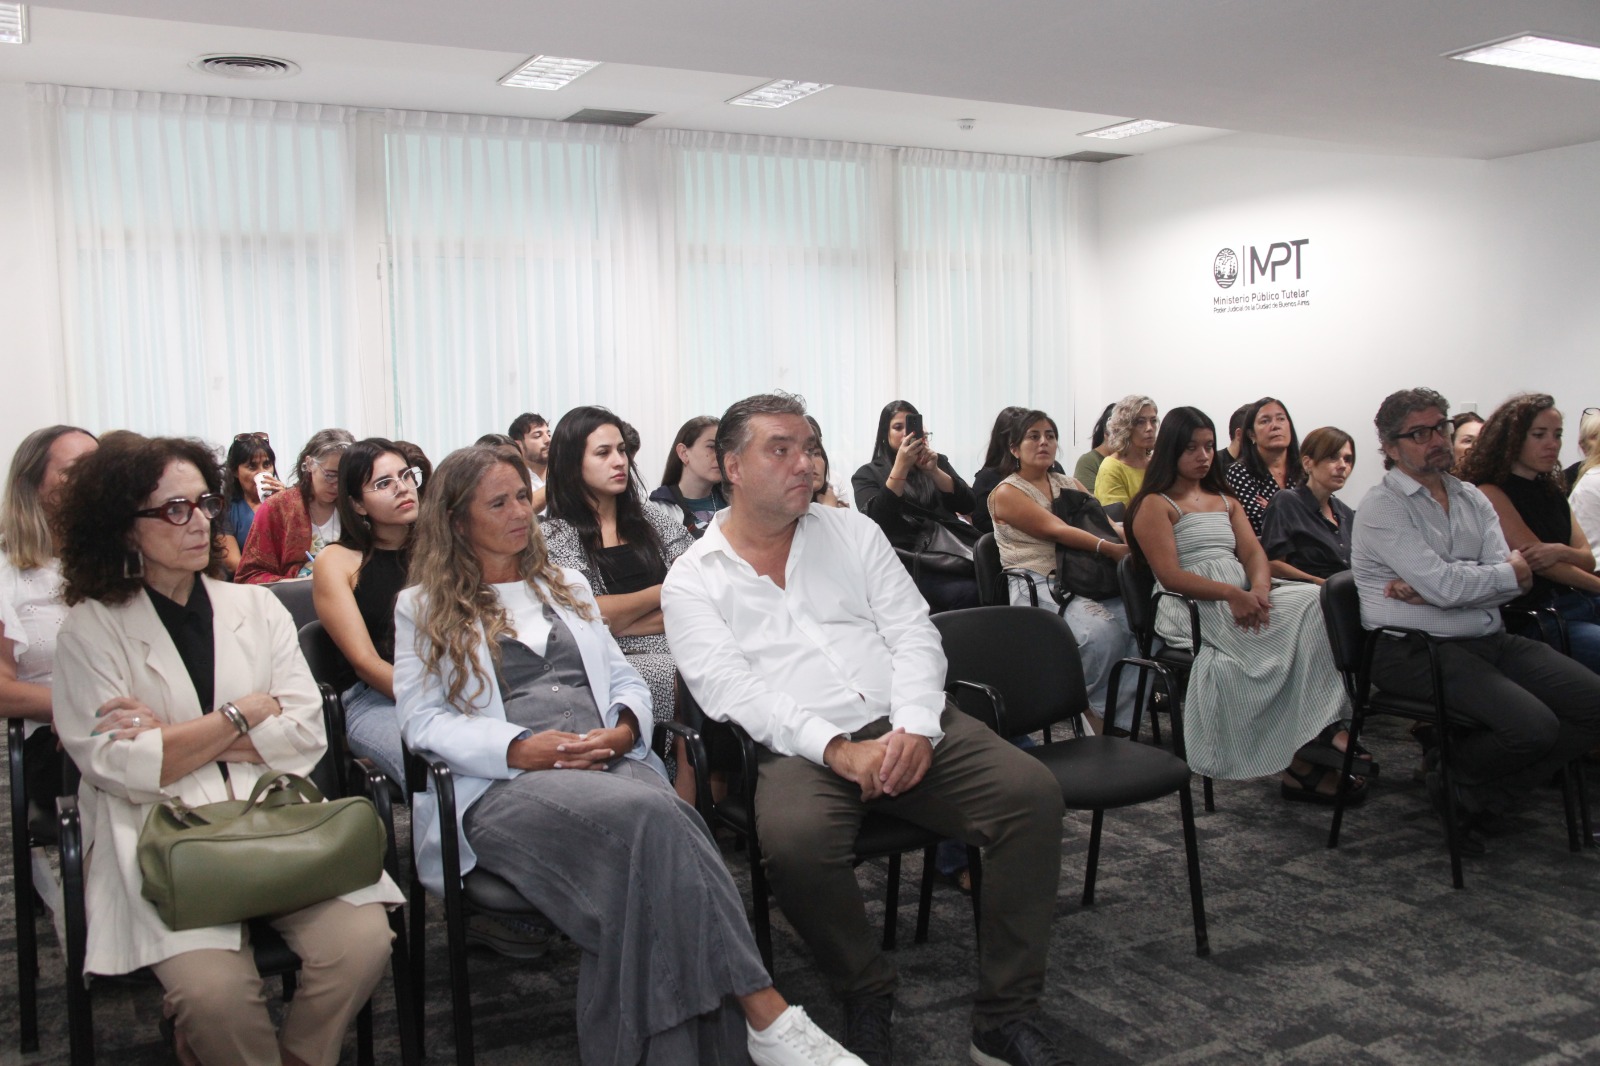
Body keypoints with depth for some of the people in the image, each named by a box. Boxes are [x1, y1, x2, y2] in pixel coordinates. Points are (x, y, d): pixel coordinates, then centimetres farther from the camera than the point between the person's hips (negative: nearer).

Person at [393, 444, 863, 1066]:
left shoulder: (567, 588, 29)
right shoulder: (422, 610, 15)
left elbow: (626, 680, 24)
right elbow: (424, 722, 3)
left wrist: (623, 730, -1)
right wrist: (520, 748, -15)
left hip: (607, 762, 4)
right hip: (502, 784, -4)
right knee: (651, 815, -35)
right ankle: (765, 1015, -37)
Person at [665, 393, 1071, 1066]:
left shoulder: (853, 533, 17)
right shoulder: (692, 579, 7)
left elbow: (913, 633, 9)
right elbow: (731, 690, -6)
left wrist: (916, 728, -11)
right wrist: (839, 751, -20)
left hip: (909, 727, 3)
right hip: (801, 750, -3)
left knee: (1032, 790, -21)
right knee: (795, 840, -35)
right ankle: (866, 997, -5)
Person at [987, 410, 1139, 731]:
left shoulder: (1068, 485, 22)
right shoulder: (1007, 493, 1)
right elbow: (1055, 530, -12)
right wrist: (1110, 548, -23)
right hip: (1037, 587, -6)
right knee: (1101, 630, -31)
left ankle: (1125, 718, -13)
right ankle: (1102, 714, -11)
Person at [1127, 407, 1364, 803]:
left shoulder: (1226, 500, 27)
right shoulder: (1155, 505, 5)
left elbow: (1254, 552, 11)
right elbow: (1170, 576, -8)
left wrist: (1259, 589, -13)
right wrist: (1232, 594, -21)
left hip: (1243, 603, 6)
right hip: (1192, 609, -6)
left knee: (1309, 600, -25)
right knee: (1297, 622, -28)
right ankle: (1319, 731, -20)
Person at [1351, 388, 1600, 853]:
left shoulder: (1474, 500, 15)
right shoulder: (1382, 507, -7)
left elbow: (1510, 584, 0)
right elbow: (1444, 586, -18)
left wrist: (1429, 589, -14)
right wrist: (1510, 572, 0)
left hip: (1490, 640, 8)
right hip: (1416, 652, -8)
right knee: (1533, 727, -25)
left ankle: (1478, 798, 4)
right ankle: (1451, 775, 8)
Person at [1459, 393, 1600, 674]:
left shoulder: (1552, 490, 19)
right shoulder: (1490, 493, -5)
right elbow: (1537, 562, -9)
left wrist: (1561, 551, -11)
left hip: (1577, 601, 8)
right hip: (1532, 617, -7)